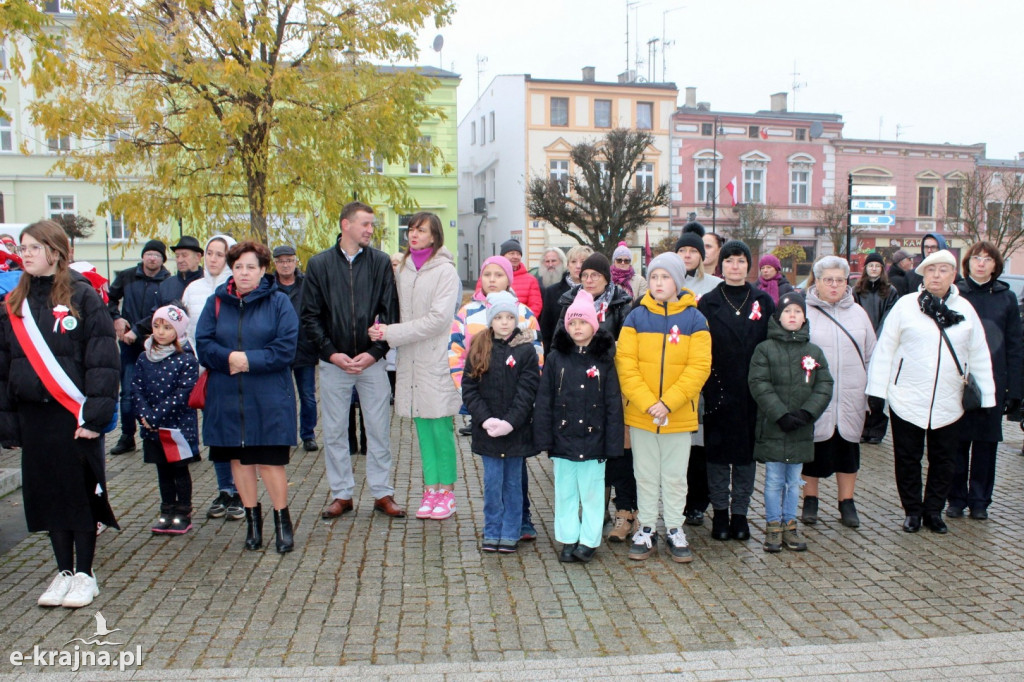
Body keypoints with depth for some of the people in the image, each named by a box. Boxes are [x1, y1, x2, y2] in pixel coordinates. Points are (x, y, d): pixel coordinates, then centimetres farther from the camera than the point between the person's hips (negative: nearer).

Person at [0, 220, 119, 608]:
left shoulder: (83, 297, -5)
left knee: (80, 491, 3)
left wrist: (95, 415, -15)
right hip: (33, 415, 5)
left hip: (74, 413, -5)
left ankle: (84, 575, 16)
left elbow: (103, 360, -9)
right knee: (46, 495, 10)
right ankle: (64, 572, 24)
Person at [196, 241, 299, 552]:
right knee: (238, 459, 10)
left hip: (268, 400, -3)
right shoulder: (216, 302, 9)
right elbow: (203, 344, 0)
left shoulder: (279, 302, 0)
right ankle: (252, 519, 24)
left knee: (270, 462, -2)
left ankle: (282, 521, 14)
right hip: (226, 398, 4)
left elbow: (286, 347, -9)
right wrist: (229, 358, -18)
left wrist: (250, 360, -17)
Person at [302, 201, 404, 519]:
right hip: (333, 362, 0)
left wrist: (375, 351, -11)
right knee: (334, 432, 8)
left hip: (372, 361, 0)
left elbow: (390, 312, 0)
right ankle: (341, 494, 21)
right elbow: (310, 316, 1)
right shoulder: (319, 264, 2)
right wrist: (331, 353, -10)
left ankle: (382, 493, 17)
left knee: (379, 430, 5)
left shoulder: (381, 262, 2)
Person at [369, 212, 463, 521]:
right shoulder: (404, 269, 11)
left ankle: (447, 491, 11)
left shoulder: (445, 270, -7)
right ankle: (431, 488, 18)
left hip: (436, 357, -5)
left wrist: (392, 333, -14)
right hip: (410, 358, 5)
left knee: (440, 426, -1)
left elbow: (438, 319, -14)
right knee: (422, 426, 9)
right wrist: (386, 332, -4)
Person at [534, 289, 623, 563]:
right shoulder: (556, 358, 0)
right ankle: (568, 539, 24)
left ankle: (589, 540, 21)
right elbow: (544, 401, 1)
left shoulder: (604, 359, -3)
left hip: (593, 440, -1)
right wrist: (544, 438, -3)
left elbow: (613, 404, -2)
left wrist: (612, 443, -5)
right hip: (563, 438, 2)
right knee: (565, 491, 12)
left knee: (592, 492, 8)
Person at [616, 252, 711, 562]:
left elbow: (699, 367, -8)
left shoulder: (694, 319, -2)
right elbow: (625, 363, -6)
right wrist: (647, 403, -16)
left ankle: (675, 530, 25)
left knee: (675, 476, 11)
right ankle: (646, 530, 24)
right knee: (645, 475, 11)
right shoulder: (636, 317, 0)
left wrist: (667, 403, -16)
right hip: (640, 415, 1)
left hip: (679, 416, 0)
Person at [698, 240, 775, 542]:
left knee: (747, 451, 8)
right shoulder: (708, 302, 2)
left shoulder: (763, 302, 6)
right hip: (719, 392, -1)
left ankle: (740, 512, 19)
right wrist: (708, 386, -11)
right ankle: (720, 512, 17)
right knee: (717, 451, 5)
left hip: (752, 392, 1)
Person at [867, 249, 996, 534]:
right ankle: (913, 511, 22)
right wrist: (877, 390, -6)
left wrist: (987, 395, 8)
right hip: (907, 400, -2)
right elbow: (885, 349, -3)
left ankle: (933, 511, 26)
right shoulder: (906, 305, -3)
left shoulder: (965, 309, 5)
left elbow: (979, 355, 10)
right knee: (908, 459, 7)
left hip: (948, 403, 2)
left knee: (944, 461, 11)